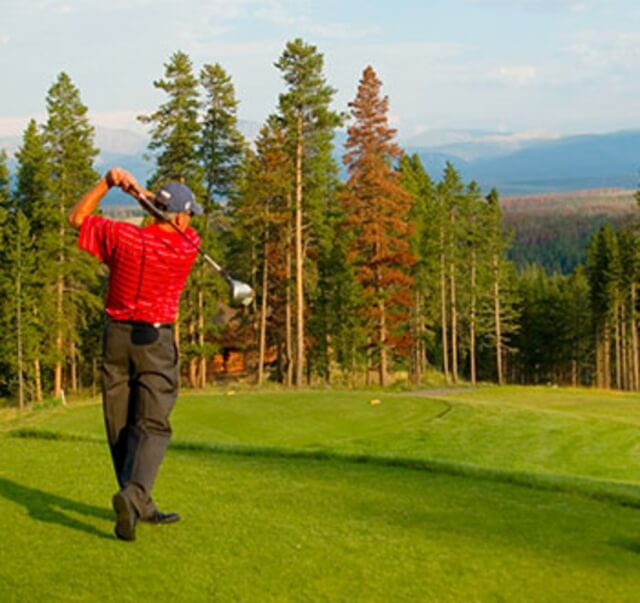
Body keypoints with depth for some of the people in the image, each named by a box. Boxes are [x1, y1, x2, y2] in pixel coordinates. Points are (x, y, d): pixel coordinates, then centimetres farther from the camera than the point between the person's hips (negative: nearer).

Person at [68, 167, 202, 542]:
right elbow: (182, 226, 14)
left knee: (121, 425, 10)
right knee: (152, 425, -3)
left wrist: (107, 183, 3)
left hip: (116, 336, 3)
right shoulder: (187, 249, -9)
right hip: (156, 341, -3)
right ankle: (133, 494, -26)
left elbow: (77, 218, 9)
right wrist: (143, 192, 6)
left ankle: (141, 507, 15)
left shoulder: (122, 236, -6)